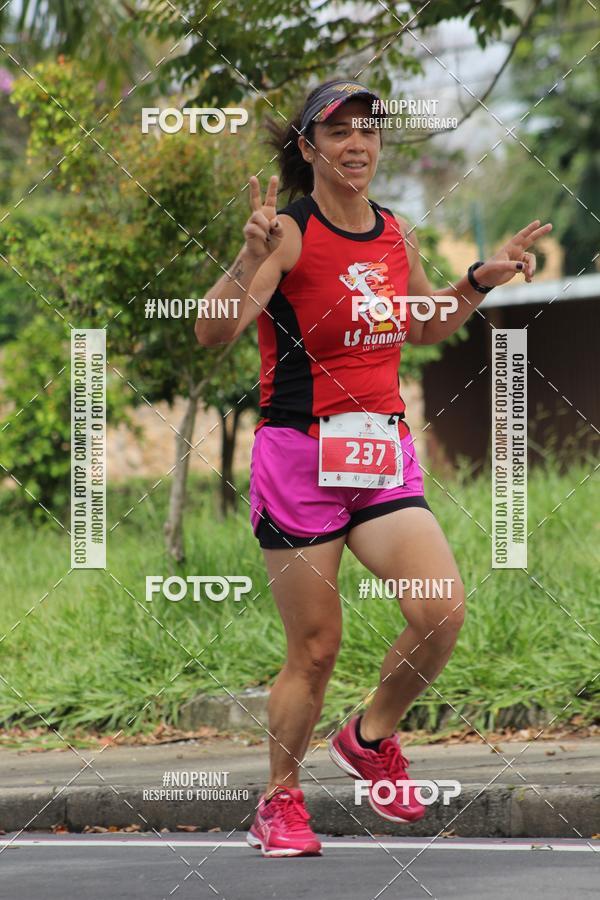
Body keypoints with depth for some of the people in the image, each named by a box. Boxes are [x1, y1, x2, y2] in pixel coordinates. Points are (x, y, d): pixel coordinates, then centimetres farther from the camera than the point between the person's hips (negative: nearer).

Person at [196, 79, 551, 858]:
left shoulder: (397, 237, 9)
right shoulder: (290, 233, -10)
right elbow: (213, 333, -21)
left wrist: (484, 279, 15)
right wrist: (251, 256, -35)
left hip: (384, 456, 5)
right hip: (298, 456, -5)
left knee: (442, 607, -15)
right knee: (316, 647, -1)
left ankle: (372, 737, 12)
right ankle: (281, 801, 20)